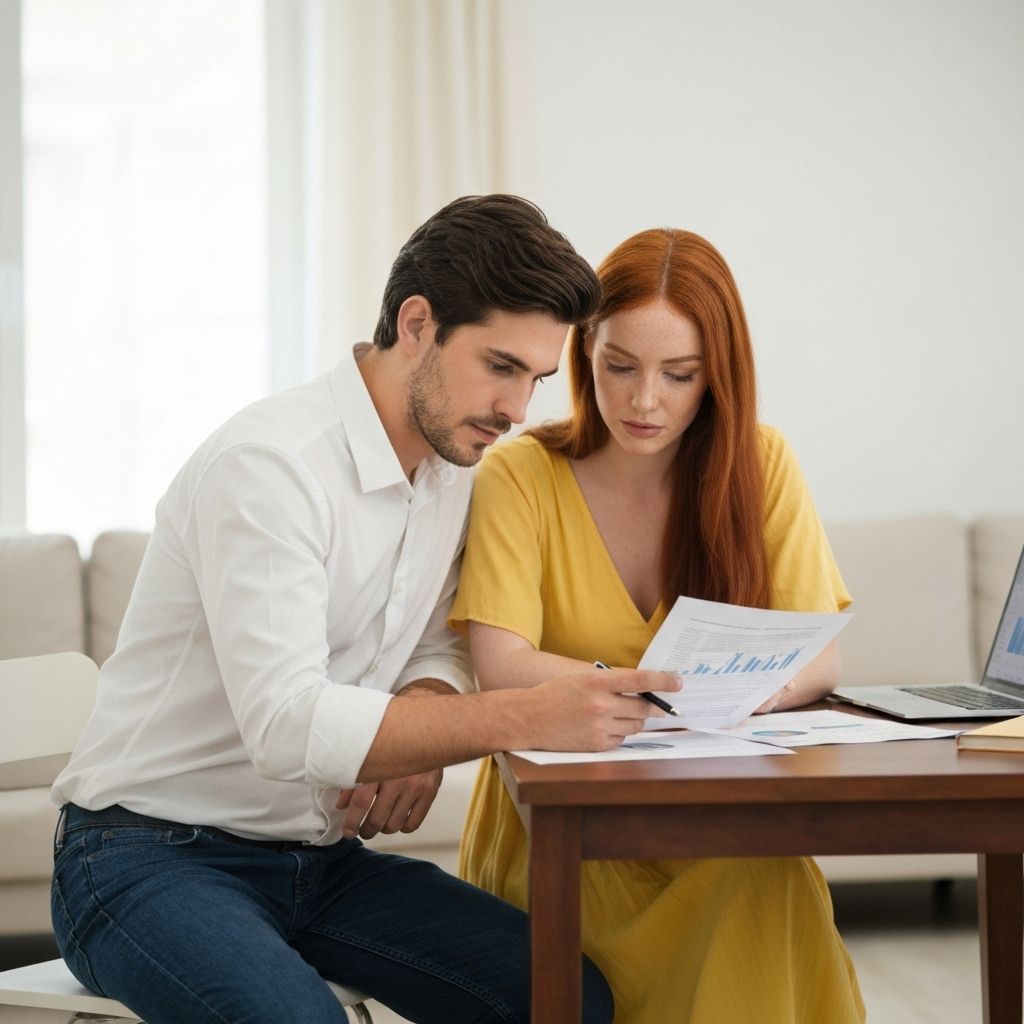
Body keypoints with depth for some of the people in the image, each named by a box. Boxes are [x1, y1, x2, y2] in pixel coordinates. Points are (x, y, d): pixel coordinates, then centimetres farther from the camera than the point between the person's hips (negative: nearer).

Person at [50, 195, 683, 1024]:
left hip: (323, 857, 8)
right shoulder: (269, 464, -21)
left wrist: (419, 740, -10)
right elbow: (285, 722, -30)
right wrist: (530, 719, -35)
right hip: (152, 856, -7)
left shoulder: (454, 462, 6)